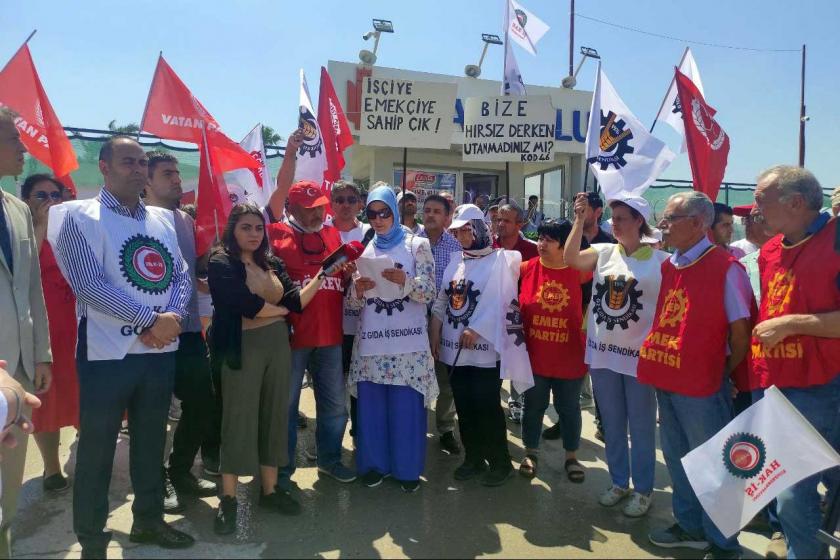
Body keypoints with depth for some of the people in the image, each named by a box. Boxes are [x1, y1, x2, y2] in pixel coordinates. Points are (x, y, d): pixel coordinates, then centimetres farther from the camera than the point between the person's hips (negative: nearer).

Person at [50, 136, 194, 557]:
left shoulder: (163, 219, 11)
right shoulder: (81, 217, -6)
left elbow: (182, 275, 8)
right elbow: (89, 285, -16)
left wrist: (172, 315, -11)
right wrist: (151, 319, -16)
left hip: (161, 350, 5)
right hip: (107, 353, -5)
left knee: (151, 442, 17)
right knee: (97, 449, 7)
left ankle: (149, 520, 33)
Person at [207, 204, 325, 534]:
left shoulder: (271, 263, 11)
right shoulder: (221, 264, -7)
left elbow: (295, 301, 2)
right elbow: (247, 305, -18)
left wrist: (321, 276, -9)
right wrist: (282, 309, -3)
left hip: (278, 345, 6)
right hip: (242, 348, -5)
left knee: (274, 416, 10)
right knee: (239, 419, 2)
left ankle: (270, 489, 24)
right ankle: (228, 498, 17)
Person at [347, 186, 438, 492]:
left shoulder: (417, 245, 0)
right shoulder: (363, 250, 11)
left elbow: (429, 293, -6)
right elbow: (356, 302, 10)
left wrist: (405, 281, -25)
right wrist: (358, 291, -12)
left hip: (408, 341, -3)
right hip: (371, 341, 3)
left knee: (407, 406, 2)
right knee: (371, 405, 9)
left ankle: (407, 467, 19)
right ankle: (375, 463, 27)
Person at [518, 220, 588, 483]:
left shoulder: (578, 272, -9)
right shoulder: (526, 269, -5)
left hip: (569, 357, -1)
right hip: (534, 355, 1)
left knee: (568, 408, 14)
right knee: (534, 406, 15)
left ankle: (571, 457, 34)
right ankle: (531, 453, 34)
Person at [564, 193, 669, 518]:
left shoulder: (660, 260, -5)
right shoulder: (604, 252, 2)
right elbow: (570, 259, -15)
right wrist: (580, 220, -19)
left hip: (639, 354, -3)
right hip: (603, 352, 3)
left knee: (641, 426, 10)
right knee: (612, 424, 16)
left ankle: (643, 490, 27)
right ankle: (619, 482, 33)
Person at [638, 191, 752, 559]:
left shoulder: (725, 267, -14)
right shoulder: (668, 266, 7)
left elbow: (740, 330, -11)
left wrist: (724, 374, -1)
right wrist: (657, 365, 10)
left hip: (701, 384, -7)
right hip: (666, 380, 7)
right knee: (677, 458, 20)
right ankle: (690, 527, 39)